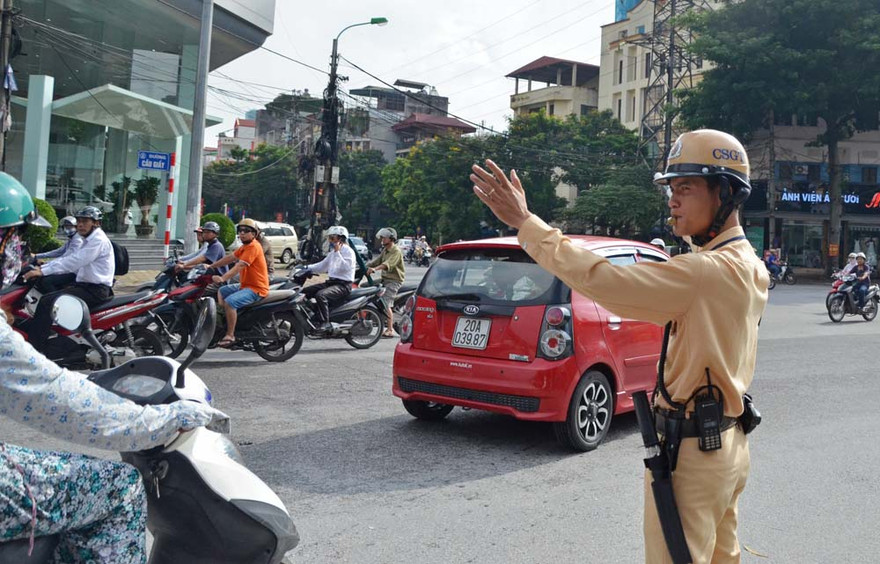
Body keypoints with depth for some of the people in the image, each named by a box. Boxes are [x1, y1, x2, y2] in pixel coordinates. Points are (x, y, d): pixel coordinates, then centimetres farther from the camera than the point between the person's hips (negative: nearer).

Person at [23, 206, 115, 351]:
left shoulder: (98, 240, -13)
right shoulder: (89, 240, 19)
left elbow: (74, 262, -22)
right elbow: (68, 259, 14)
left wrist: (43, 271, -22)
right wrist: (42, 267, 3)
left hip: (95, 290, -10)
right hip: (87, 286, 10)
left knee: (47, 302, -19)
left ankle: (31, 352, -21)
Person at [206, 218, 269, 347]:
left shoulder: (253, 247, -17)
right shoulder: (245, 246, 16)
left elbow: (239, 266, -28)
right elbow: (230, 258, 19)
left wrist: (222, 278, -36)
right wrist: (211, 266, 14)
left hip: (256, 288, -11)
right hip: (245, 285, 11)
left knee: (229, 302, -27)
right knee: (221, 291, 22)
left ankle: (230, 336, -20)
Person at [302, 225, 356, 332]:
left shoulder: (348, 251, -9)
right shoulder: (333, 252, 20)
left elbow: (345, 267, -23)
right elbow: (323, 265, 25)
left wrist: (337, 252, -22)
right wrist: (307, 268, 13)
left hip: (343, 285, -10)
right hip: (331, 282, 10)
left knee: (321, 295, -34)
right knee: (305, 291, 2)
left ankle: (325, 323, -32)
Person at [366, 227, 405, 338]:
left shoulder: (396, 251, -12)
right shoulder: (385, 250, 19)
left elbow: (388, 263, -28)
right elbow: (377, 260, 12)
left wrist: (375, 269, -43)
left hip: (395, 280, -9)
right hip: (384, 279, 9)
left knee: (385, 304, -18)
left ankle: (390, 330, -13)